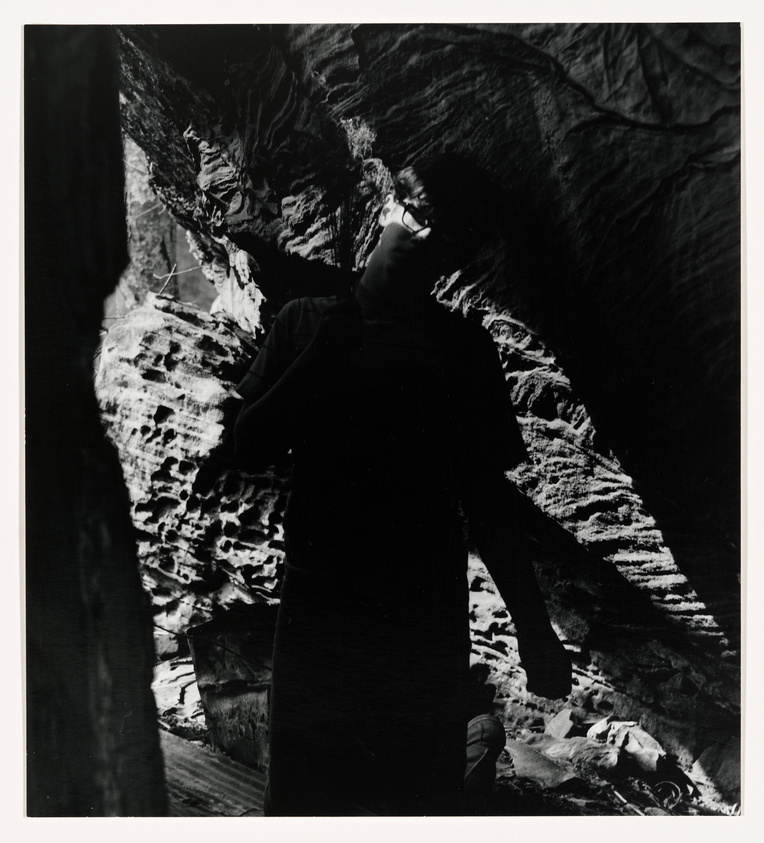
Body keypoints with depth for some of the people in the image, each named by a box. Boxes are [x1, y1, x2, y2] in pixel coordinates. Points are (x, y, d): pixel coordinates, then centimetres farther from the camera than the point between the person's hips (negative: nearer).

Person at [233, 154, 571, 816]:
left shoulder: (464, 348, 5)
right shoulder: (308, 322, 6)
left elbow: (486, 501, 6)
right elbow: (250, 452, 2)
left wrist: (534, 629, 4)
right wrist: (320, 358, -10)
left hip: (429, 624, 0)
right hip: (315, 613, 1)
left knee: (425, 800, 5)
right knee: (303, 801, 9)